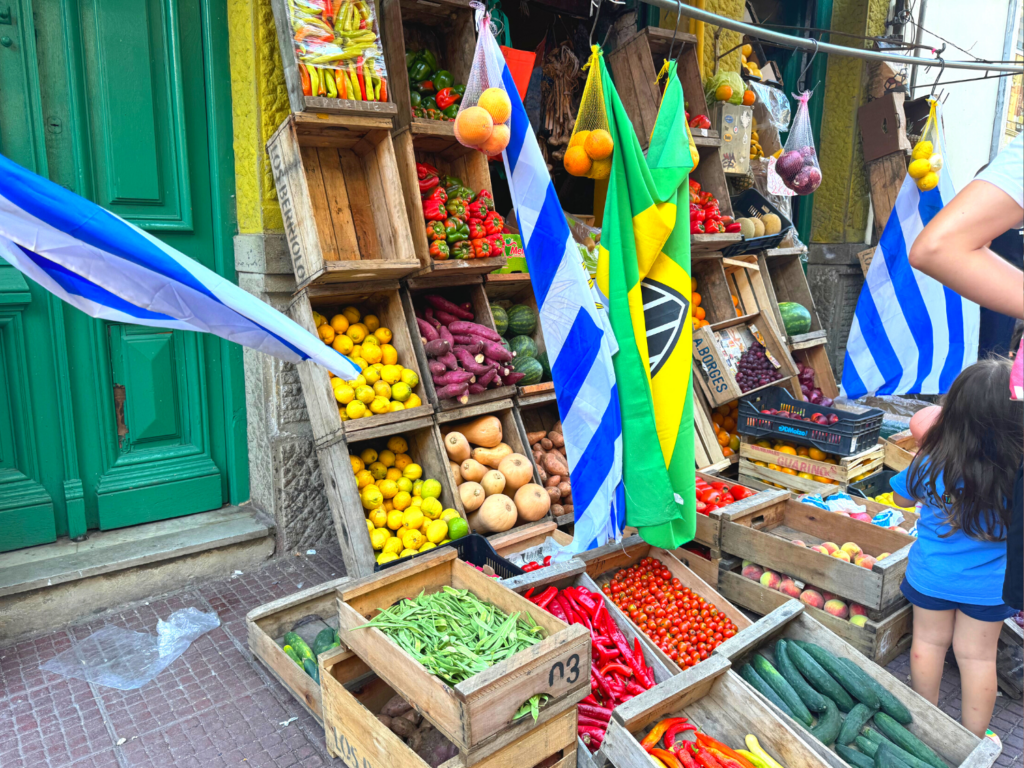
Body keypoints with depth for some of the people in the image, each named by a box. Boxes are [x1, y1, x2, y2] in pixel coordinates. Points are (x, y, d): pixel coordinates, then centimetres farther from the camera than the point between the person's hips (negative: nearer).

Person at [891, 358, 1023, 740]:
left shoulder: (932, 464, -24)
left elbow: (902, 498, -3)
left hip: (931, 576, 0)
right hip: (989, 584, 0)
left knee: (929, 641, 20)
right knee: (978, 654, 16)